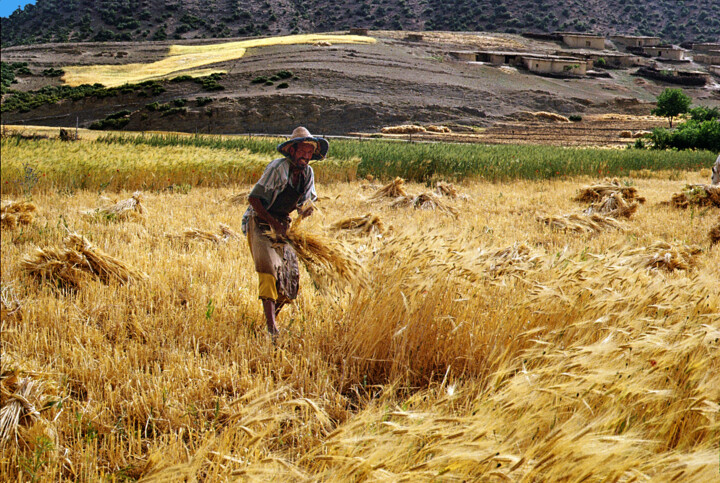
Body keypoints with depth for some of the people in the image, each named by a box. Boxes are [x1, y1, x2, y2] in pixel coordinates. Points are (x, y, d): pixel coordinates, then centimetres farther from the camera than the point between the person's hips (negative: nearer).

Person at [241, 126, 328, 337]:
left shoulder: (308, 173, 2)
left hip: (282, 226, 7)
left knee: (290, 276, 2)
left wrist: (303, 210, -9)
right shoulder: (278, 167, -19)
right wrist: (273, 223, -22)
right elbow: (253, 198, -19)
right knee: (268, 267, -24)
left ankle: (272, 316, 22)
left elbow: (303, 201, 16)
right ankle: (271, 325, -30)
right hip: (260, 223, -7)